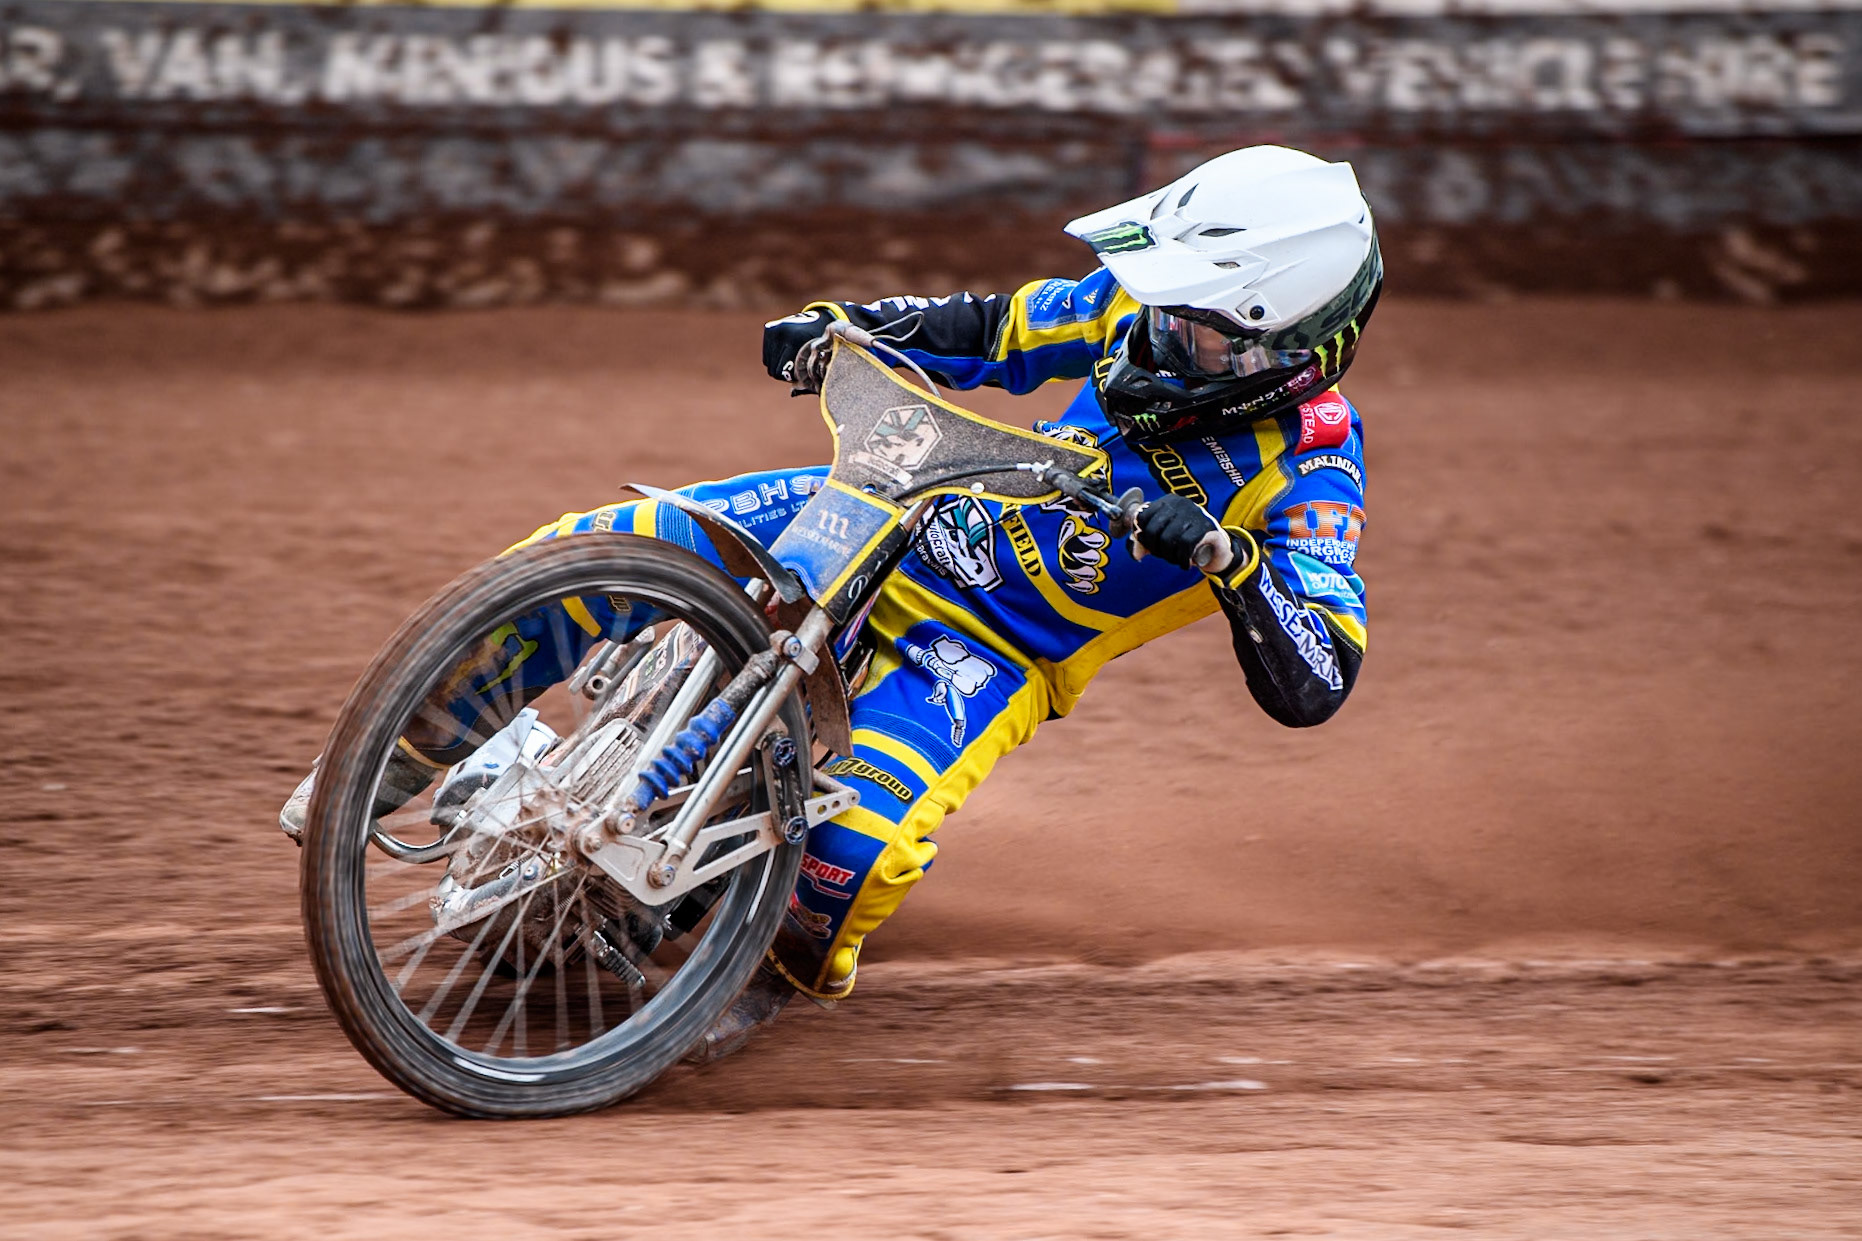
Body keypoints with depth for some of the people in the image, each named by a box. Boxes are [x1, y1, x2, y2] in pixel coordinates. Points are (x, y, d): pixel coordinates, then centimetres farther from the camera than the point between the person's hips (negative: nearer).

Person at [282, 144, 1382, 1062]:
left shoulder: (1307, 471, -21)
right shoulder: (1156, 306, -7)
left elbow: (1313, 687, -28)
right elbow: (994, 329, 9)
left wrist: (1227, 562, -43)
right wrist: (841, 322, -6)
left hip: (993, 650, -5)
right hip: (902, 521, 5)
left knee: (868, 831, -32)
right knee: (602, 551, -10)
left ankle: (798, 966, 4)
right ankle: (425, 748, 10)